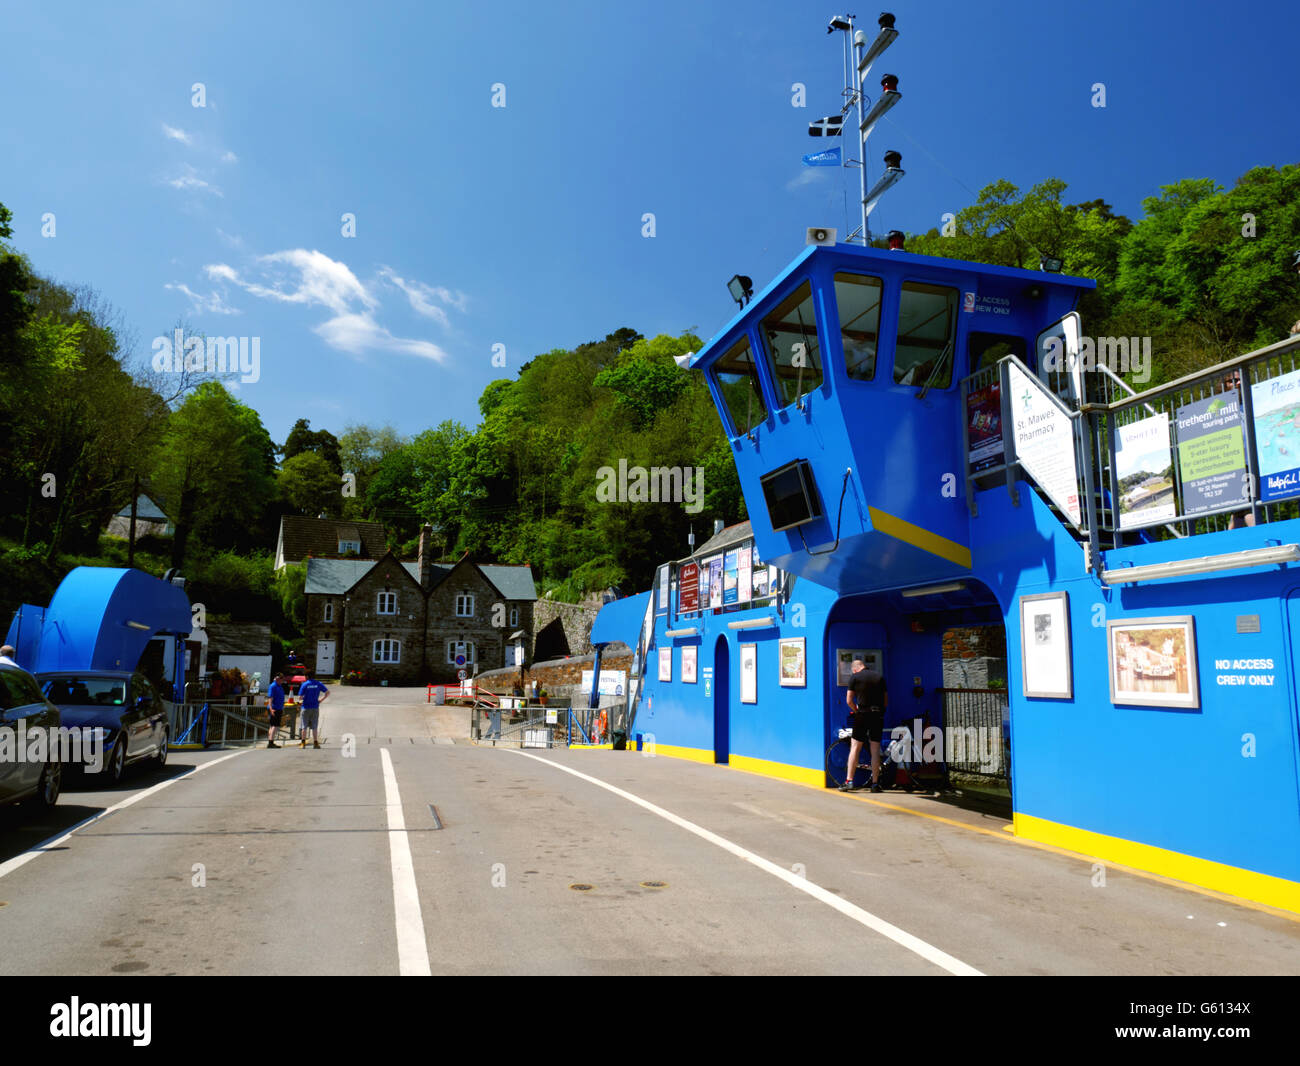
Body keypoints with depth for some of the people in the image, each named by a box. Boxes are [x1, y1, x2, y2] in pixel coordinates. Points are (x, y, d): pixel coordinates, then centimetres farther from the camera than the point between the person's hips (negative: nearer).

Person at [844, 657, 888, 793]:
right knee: (875, 750, 7)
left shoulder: (855, 677, 2)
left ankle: (849, 781, 0)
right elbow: (886, 701, 11)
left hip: (862, 715, -3)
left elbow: (849, 700, -2)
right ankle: (875, 784, 9)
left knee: (855, 748, 3)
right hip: (878, 716, 3)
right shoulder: (880, 676, 12)